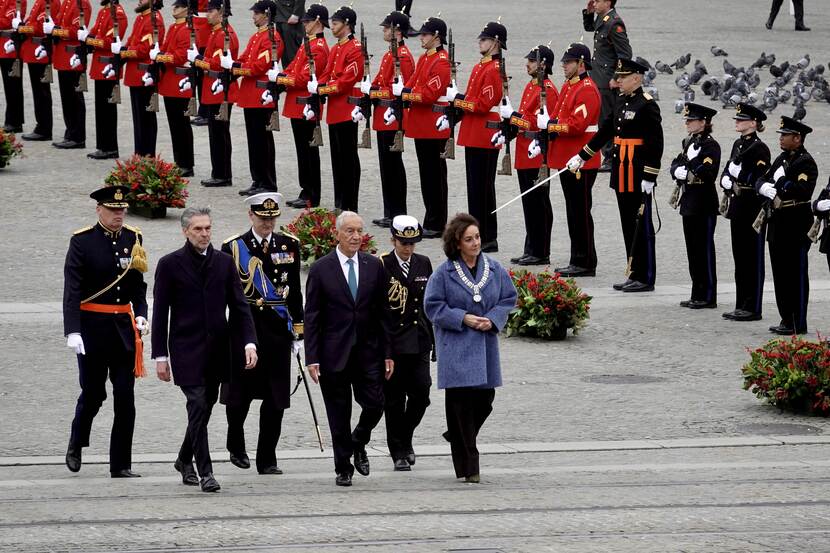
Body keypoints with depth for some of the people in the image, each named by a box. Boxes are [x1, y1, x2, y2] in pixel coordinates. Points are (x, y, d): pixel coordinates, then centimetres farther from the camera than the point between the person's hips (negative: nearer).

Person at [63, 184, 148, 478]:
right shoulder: (82, 241, -7)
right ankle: (76, 444, 33)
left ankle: (121, 465, 4)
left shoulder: (133, 239, 7)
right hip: (92, 327, -4)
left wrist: (140, 314, -1)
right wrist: (73, 331, -20)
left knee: (125, 397, 0)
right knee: (93, 392, 4)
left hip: (124, 326, 4)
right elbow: (72, 289, -12)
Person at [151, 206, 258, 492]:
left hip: (217, 350, 4)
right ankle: (205, 472, -8)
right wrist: (160, 356, -5)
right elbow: (160, 313, -1)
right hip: (187, 349, -4)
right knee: (198, 407, -12)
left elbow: (239, 306, 7)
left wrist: (249, 342, -5)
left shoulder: (224, 262, 7)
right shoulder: (170, 264, -2)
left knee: (205, 408, 11)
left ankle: (185, 460, 32)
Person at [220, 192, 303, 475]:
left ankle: (267, 460, 8)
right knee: (239, 394, 5)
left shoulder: (289, 245, 8)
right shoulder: (232, 247, -1)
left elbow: (295, 292, 12)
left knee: (276, 399, 1)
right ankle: (236, 446, 29)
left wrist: (298, 331, 10)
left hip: (277, 331, 2)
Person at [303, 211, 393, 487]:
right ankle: (343, 469, 15)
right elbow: (311, 317, -2)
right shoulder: (321, 269, -3)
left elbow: (382, 312, 8)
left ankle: (358, 444, 26)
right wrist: (312, 357, -8)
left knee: (375, 406, -3)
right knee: (339, 415, 3)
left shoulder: (374, 266, 5)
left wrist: (388, 353, 4)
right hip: (334, 354, -2)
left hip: (368, 351, 2)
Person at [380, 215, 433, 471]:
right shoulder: (381, 266, -5)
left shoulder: (423, 264, 9)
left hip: (419, 342, 4)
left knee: (421, 393, -3)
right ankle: (399, 453, 8)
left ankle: (405, 438, 20)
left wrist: (434, 339, 12)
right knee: (394, 399, 0)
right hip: (391, 342, -4)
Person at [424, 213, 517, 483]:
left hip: (485, 344, 4)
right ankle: (468, 467, -1)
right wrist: (463, 319, -15)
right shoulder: (444, 272, -6)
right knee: (461, 402, -5)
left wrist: (492, 319, -8)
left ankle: (458, 438, 33)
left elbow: (509, 298, 10)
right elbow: (433, 306, -4)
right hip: (456, 346, -4)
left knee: (484, 400, 5)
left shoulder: (494, 268, 4)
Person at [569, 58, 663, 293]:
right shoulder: (622, 101, 13)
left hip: (639, 175, -8)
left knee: (642, 226, -3)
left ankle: (646, 278, 2)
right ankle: (634, 275, 16)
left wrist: (649, 177, -19)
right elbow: (606, 131, 21)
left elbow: (656, 143, -16)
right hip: (622, 174, 8)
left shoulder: (647, 105, -13)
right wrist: (581, 157, 23)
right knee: (629, 226, 11)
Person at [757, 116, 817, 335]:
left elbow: (802, 190, -25)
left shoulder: (806, 162, -12)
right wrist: (770, 191, -10)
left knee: (796, 275, -3)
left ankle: (797, 324, 1)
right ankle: (786, 319, 20)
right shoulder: (782, 159, 14)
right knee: (780, 274, 12)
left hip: (795, 224, -9)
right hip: (778, 222, 9)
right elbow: (761, 183, 11)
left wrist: (781, 181, -17)